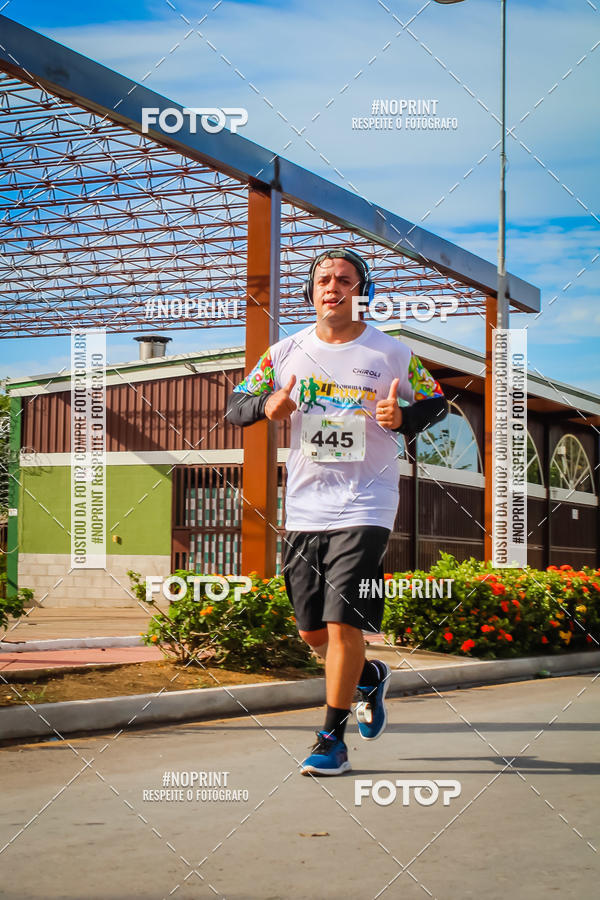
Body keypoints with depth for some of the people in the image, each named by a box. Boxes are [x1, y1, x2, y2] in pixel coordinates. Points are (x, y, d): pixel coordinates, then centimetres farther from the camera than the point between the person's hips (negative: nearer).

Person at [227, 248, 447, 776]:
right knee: (313, 632, 10)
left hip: (364, 508, -4)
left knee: (343, 625, -12)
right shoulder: (286, 352, 7)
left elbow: (438, 404, 10)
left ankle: (333, 741, 2)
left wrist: (402, 417, -12)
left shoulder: (393, 354, 0)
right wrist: (266, 406, -12)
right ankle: (371, 676, 41)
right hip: (304, 509, 4)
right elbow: (235, 406, 10)